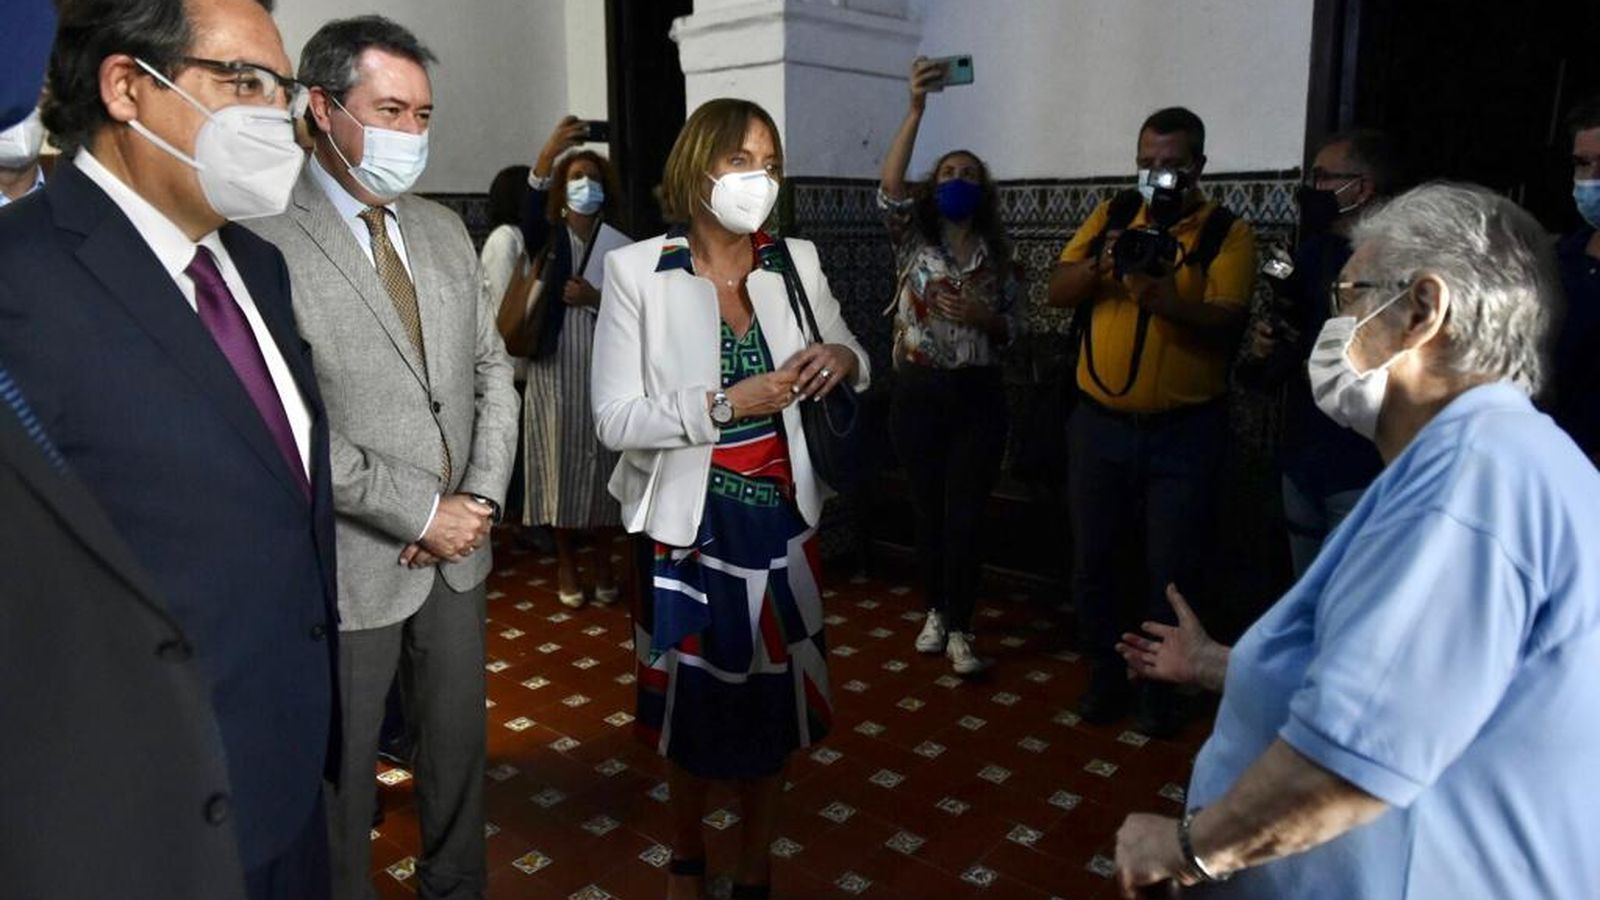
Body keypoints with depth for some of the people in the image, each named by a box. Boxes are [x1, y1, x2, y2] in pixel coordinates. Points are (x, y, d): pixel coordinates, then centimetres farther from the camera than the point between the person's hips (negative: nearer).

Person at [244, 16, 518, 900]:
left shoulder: (444, 230, 7)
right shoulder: (265, 239, -15)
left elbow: (491, 370, 9)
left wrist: (480, 499, -4)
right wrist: (422, 513, -17)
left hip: (457, 553, 6)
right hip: (350, 562, -6)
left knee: (459, 748, 21)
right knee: (341, 775, 13)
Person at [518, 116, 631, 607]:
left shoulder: (622, 246, 2)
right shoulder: (547, 237, -1)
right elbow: (529, 217, -26)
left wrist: (596, 299, -17)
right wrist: (545, 159, -40)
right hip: (554, 368, 0)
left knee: (602, 463, 6)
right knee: (560, 461, 5)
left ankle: (602, 561, 21)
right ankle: (565, 563, 19)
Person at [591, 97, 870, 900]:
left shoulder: (795, 262, 0)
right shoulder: (637, 270, -10)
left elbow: (849, 357, 13)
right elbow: (615, 419, -14)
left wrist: (845, 358, -10)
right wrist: (725, 403, -23)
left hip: (780, 520, 3)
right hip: (689, 525, -3)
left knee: (774, 698, 13)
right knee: (693, 704, 13)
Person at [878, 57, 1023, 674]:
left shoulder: (997, 256, 6)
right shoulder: (913, 240, 0)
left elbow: (1014, 329, 9)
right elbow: (889, 189, -19)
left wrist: (982, 317, -14)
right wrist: (916, 108, -29)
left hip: (977, 397, 0)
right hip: (918, 392, 0)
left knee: (965, 517, 0)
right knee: (927, 511, 10)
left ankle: (960, 629, 12)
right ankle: (936, 610, 28)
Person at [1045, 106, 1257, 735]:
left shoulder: (1227, 233, -3)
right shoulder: (1111, 215, 7)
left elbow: (1226, 323, -15)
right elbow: (1058, 291, -1)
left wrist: (1172, 303, -33)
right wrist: (1099, 265, -20)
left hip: (1185, 431, -3)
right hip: (1099, 424, 3)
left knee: (1171, 572, 7)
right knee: (1092, 561, 10)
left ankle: (1162, 686, 27)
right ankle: (1105, 676, 29)